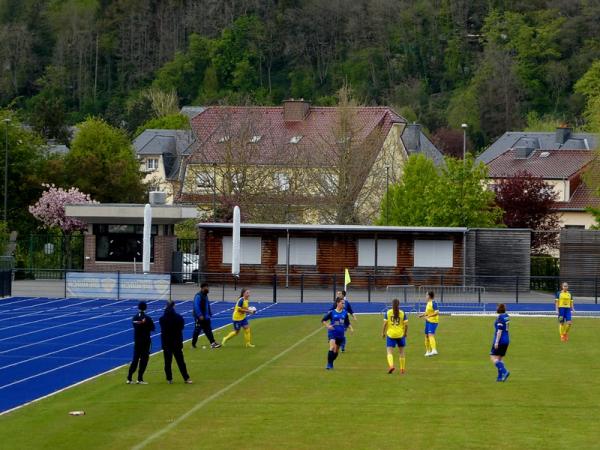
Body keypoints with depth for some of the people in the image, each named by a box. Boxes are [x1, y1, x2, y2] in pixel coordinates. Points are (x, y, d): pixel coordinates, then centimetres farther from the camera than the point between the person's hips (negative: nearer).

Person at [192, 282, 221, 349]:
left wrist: (210, 314, 16)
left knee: (208, 330, 3)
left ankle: (212, 343, -1)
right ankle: (193, 344, 12)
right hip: (199, 318, -8)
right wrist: (200, 315, -27)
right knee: (197, 330, 1)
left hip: (206, 317, 8)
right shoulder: (198, 296, -16)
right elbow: (196, 306, -23)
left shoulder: (205, 296, 13)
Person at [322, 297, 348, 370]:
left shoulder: (345, 313, 4)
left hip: (340, 334, 4)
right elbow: (323, 320, 0)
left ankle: (331, 363, 31)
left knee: (336, 351, 11)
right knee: (332, 348, -24)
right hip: (332, 333, -4)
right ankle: (329, 364, -17)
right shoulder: (332, 312, -6)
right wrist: (327, 326, -16)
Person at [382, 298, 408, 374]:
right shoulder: (402, 313, -3)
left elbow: (385, 324, -6)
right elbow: (406, 324, -4)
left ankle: (391, 365, -26)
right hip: (400, 335, 1)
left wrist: (383, 333, 6)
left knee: (390, 352, -1)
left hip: (390, 335, -1)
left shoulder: (388, 313, -4)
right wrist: (406, 333, 11)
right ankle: (402, 369, 22)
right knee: (401, 352, 16)